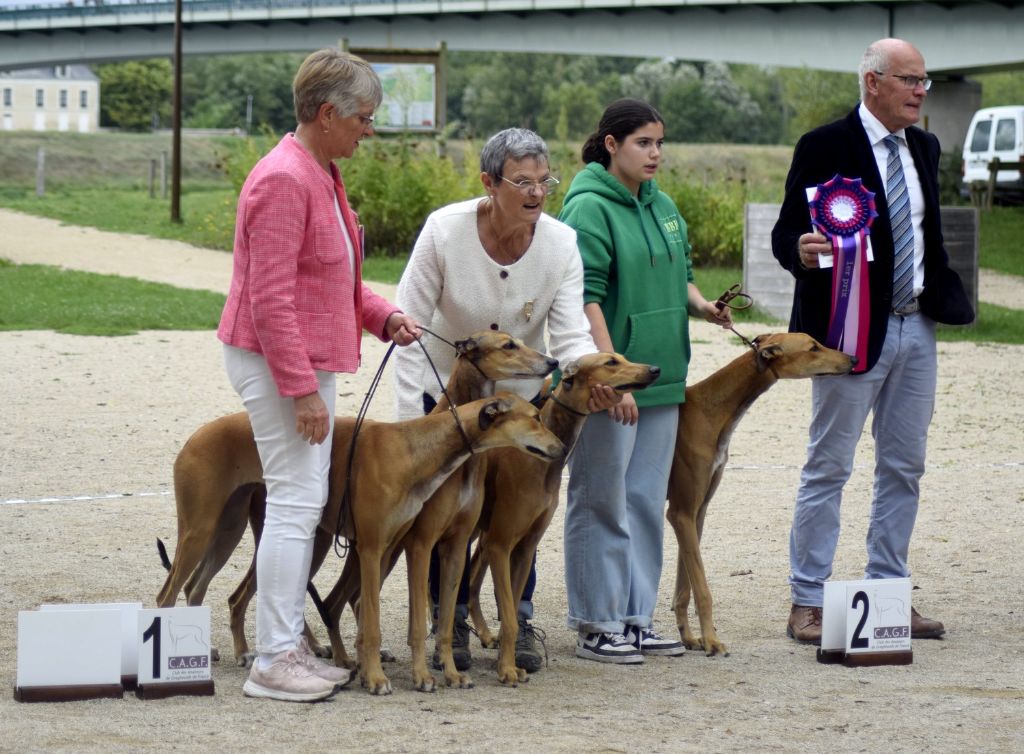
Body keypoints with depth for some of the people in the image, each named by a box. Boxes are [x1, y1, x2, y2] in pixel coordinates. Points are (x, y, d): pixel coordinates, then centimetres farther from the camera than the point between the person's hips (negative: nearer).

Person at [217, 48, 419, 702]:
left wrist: (383, 315, 8)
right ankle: (273, 661, -6)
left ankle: (290, 647, 18)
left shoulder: (322, 175, 13)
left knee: (305, 504, 12)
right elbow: (270, 297, -23)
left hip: (309, 360, 10)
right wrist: (301, 389, -24)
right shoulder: (284, 181, -19)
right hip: (280, 361, -10)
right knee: (295, 502, -9)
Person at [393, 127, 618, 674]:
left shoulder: (561, 244, -19)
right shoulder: (445, 230, -25)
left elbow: (570, 335, -23)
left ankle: (519, 623, 12)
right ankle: (452, 623, 14)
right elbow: (410, 326, -21)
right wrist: (409, 417, -25)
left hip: (521, 395, 1)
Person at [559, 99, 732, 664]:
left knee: (647, 501, 11)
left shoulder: (660, 205, 12)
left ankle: (637, 618, 19)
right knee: (601, 503, -1)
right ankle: (597, 626, 5)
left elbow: (680, 274, 24)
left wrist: (702, 306, 2)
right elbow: (585, 299, -18)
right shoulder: (589, 208, -12)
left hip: (660, 381, 8)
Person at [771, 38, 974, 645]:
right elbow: (787, 234, -11)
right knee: (829, 466, -1)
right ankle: (807, 602, 4)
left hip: (916, 327, 7)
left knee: (904, 468, 10)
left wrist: (949, 299, 11)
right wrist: (801, 252, -31)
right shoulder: (825, 148, -9)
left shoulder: (923, 149, 11)